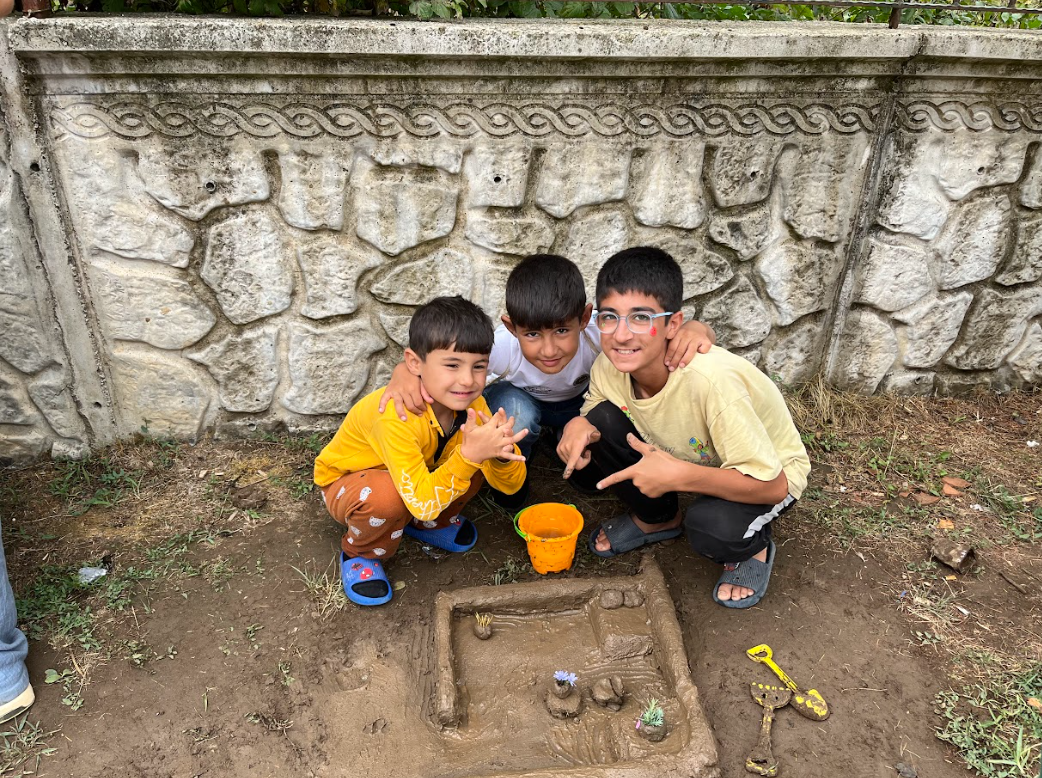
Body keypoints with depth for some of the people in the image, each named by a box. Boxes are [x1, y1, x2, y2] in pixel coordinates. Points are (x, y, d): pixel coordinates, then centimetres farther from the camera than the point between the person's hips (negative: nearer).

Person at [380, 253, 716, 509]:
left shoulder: (599, 335, -38)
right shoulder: (502, 346, -39)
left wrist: (693, 330, -60)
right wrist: (404, 372, -56)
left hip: (580, 401, 2)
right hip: (517, 400, -1)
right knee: (515, 411, -37)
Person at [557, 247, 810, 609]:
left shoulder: (711, 381, -38)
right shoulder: (610, 366, -22)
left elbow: (772, 485, -31)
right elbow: (591, 414, -1)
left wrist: (679, 476, -42)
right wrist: (579, 425, -25)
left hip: (769, 474, -5)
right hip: (680, 455, 5)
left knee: (711, 527, -36)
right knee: (600, 425, -18)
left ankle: (753, 548, 3)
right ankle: (657, 519, 9)